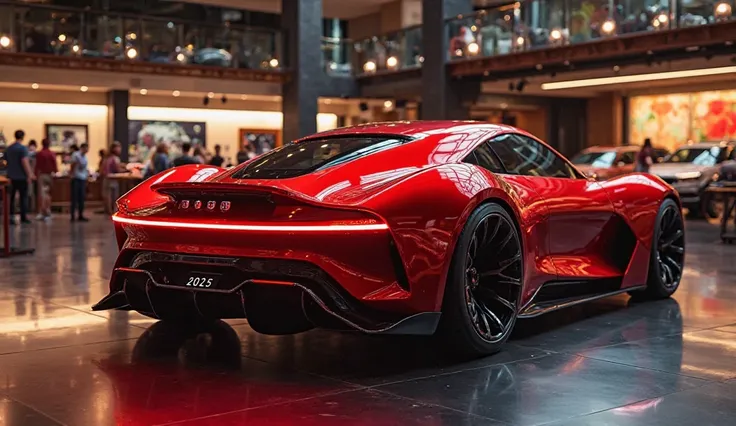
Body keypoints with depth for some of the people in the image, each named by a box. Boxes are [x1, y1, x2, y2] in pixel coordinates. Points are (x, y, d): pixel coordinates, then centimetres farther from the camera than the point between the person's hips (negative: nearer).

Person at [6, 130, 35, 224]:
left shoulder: (8, 148, 9)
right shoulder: (23, 148, -12)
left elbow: (7, 162, 14)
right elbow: (25, 162, -18)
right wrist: (29, 175, -14)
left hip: (12, 176, 5)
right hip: (21, 177, -5)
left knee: (11, 197, 10)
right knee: (23, 197, 4)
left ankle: (11, 216, 4)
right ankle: (23, 217, 3)